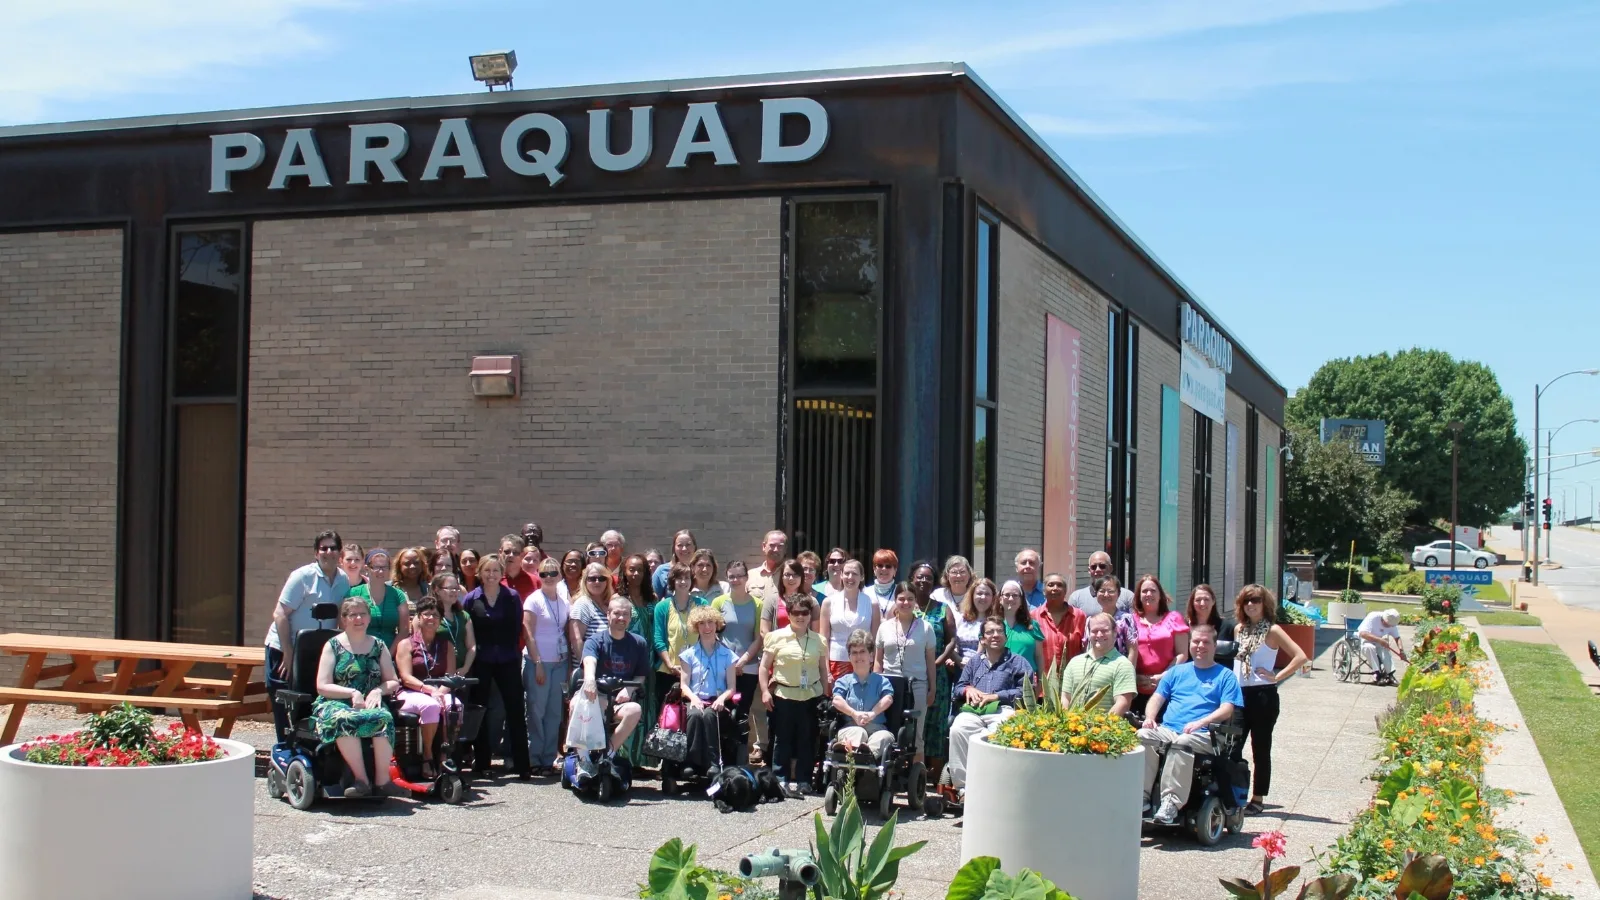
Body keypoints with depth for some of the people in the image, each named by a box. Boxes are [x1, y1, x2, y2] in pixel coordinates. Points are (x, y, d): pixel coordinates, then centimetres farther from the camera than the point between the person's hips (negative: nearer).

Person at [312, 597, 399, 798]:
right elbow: (322, 686, -1)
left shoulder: (378, 646, 16)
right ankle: (361, 779, -36)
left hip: (370, 704, 2)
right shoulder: (333, 646, 7)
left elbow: (393, 682, 14)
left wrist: (378, 690, -8)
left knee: (384, 718, -34)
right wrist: (352, 693, -14)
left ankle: (382, 779, -32)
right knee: (344, 720, -39)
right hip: (336, 704, -2)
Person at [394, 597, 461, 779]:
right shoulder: (406, 644, 8)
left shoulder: (446, 645, 18)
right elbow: (406, 678, -5)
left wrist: (441, 691, -19)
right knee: (430, 705, -38)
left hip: (441, 693, 3)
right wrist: (429, 689, -23)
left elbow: (450, 675, 4)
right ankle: (427, 756, -24)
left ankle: (445, 754, -21)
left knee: (455, 705, -33)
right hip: (411, 694, -3)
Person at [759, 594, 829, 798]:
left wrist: (826, 696, 9)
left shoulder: (818, 640, 8)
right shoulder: (777, 637, 0)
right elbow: (764, 666, 2)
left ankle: (802, 781, 12)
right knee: (782, 739, 1)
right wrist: (765, 691, -6)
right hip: (783, 696, -2)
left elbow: (823, 670, 14)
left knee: (807, 740, 4)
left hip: (811, 696, 2)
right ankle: (781, 780, 7)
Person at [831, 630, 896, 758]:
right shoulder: (844, 681, 18)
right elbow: (837, 700, -2)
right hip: (851, 727, 0)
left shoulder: (881, 680, 18)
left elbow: (888, 699, -2)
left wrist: (872, 713, -19)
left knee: (885, 736, -36)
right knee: (858, 732, -38)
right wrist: (854, 714, -19)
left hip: (876, 726, 0)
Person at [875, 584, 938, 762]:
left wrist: (932, 689, 2)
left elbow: (930, 661, 5)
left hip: (917, 685, -1)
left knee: (915, 734, 5)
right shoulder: (885, 627, 8)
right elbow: (878, 660, 10)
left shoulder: (925, 627, 3)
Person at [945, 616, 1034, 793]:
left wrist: (997, 696, -6)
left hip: (1002, 710, -3)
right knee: (957, 730, -32)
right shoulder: (975, 662, 29)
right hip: (973, 710, 3)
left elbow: (1025, 691, 2)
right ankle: (962, 783, -28)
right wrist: (968, 689, 2)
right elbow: (958, 687, 27)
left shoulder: (1017, 662, 16)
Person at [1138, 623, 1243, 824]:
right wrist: (1150, 718, -3)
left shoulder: (1225, 675, 14)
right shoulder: (1177, 671, 26)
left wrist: (1200, 723, -17)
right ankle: (1141, 796, -31)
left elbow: (1227, 709, 0)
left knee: (1181, 743, -39)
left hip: (1202, 735, -4)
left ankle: (1171, 802, -40)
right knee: (1142, 736, -29)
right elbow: (1157, 698, 20)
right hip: (1167, 730, 4)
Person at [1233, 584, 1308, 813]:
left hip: (1263, 695, -5)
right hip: (1239, 694, 5)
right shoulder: (1239, 629, 10)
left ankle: (1258, 799, 12)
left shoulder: (1272, 630, -7)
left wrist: (1277, 676, -15)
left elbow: (1300, 657, -16)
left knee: (1261, 749, 4)